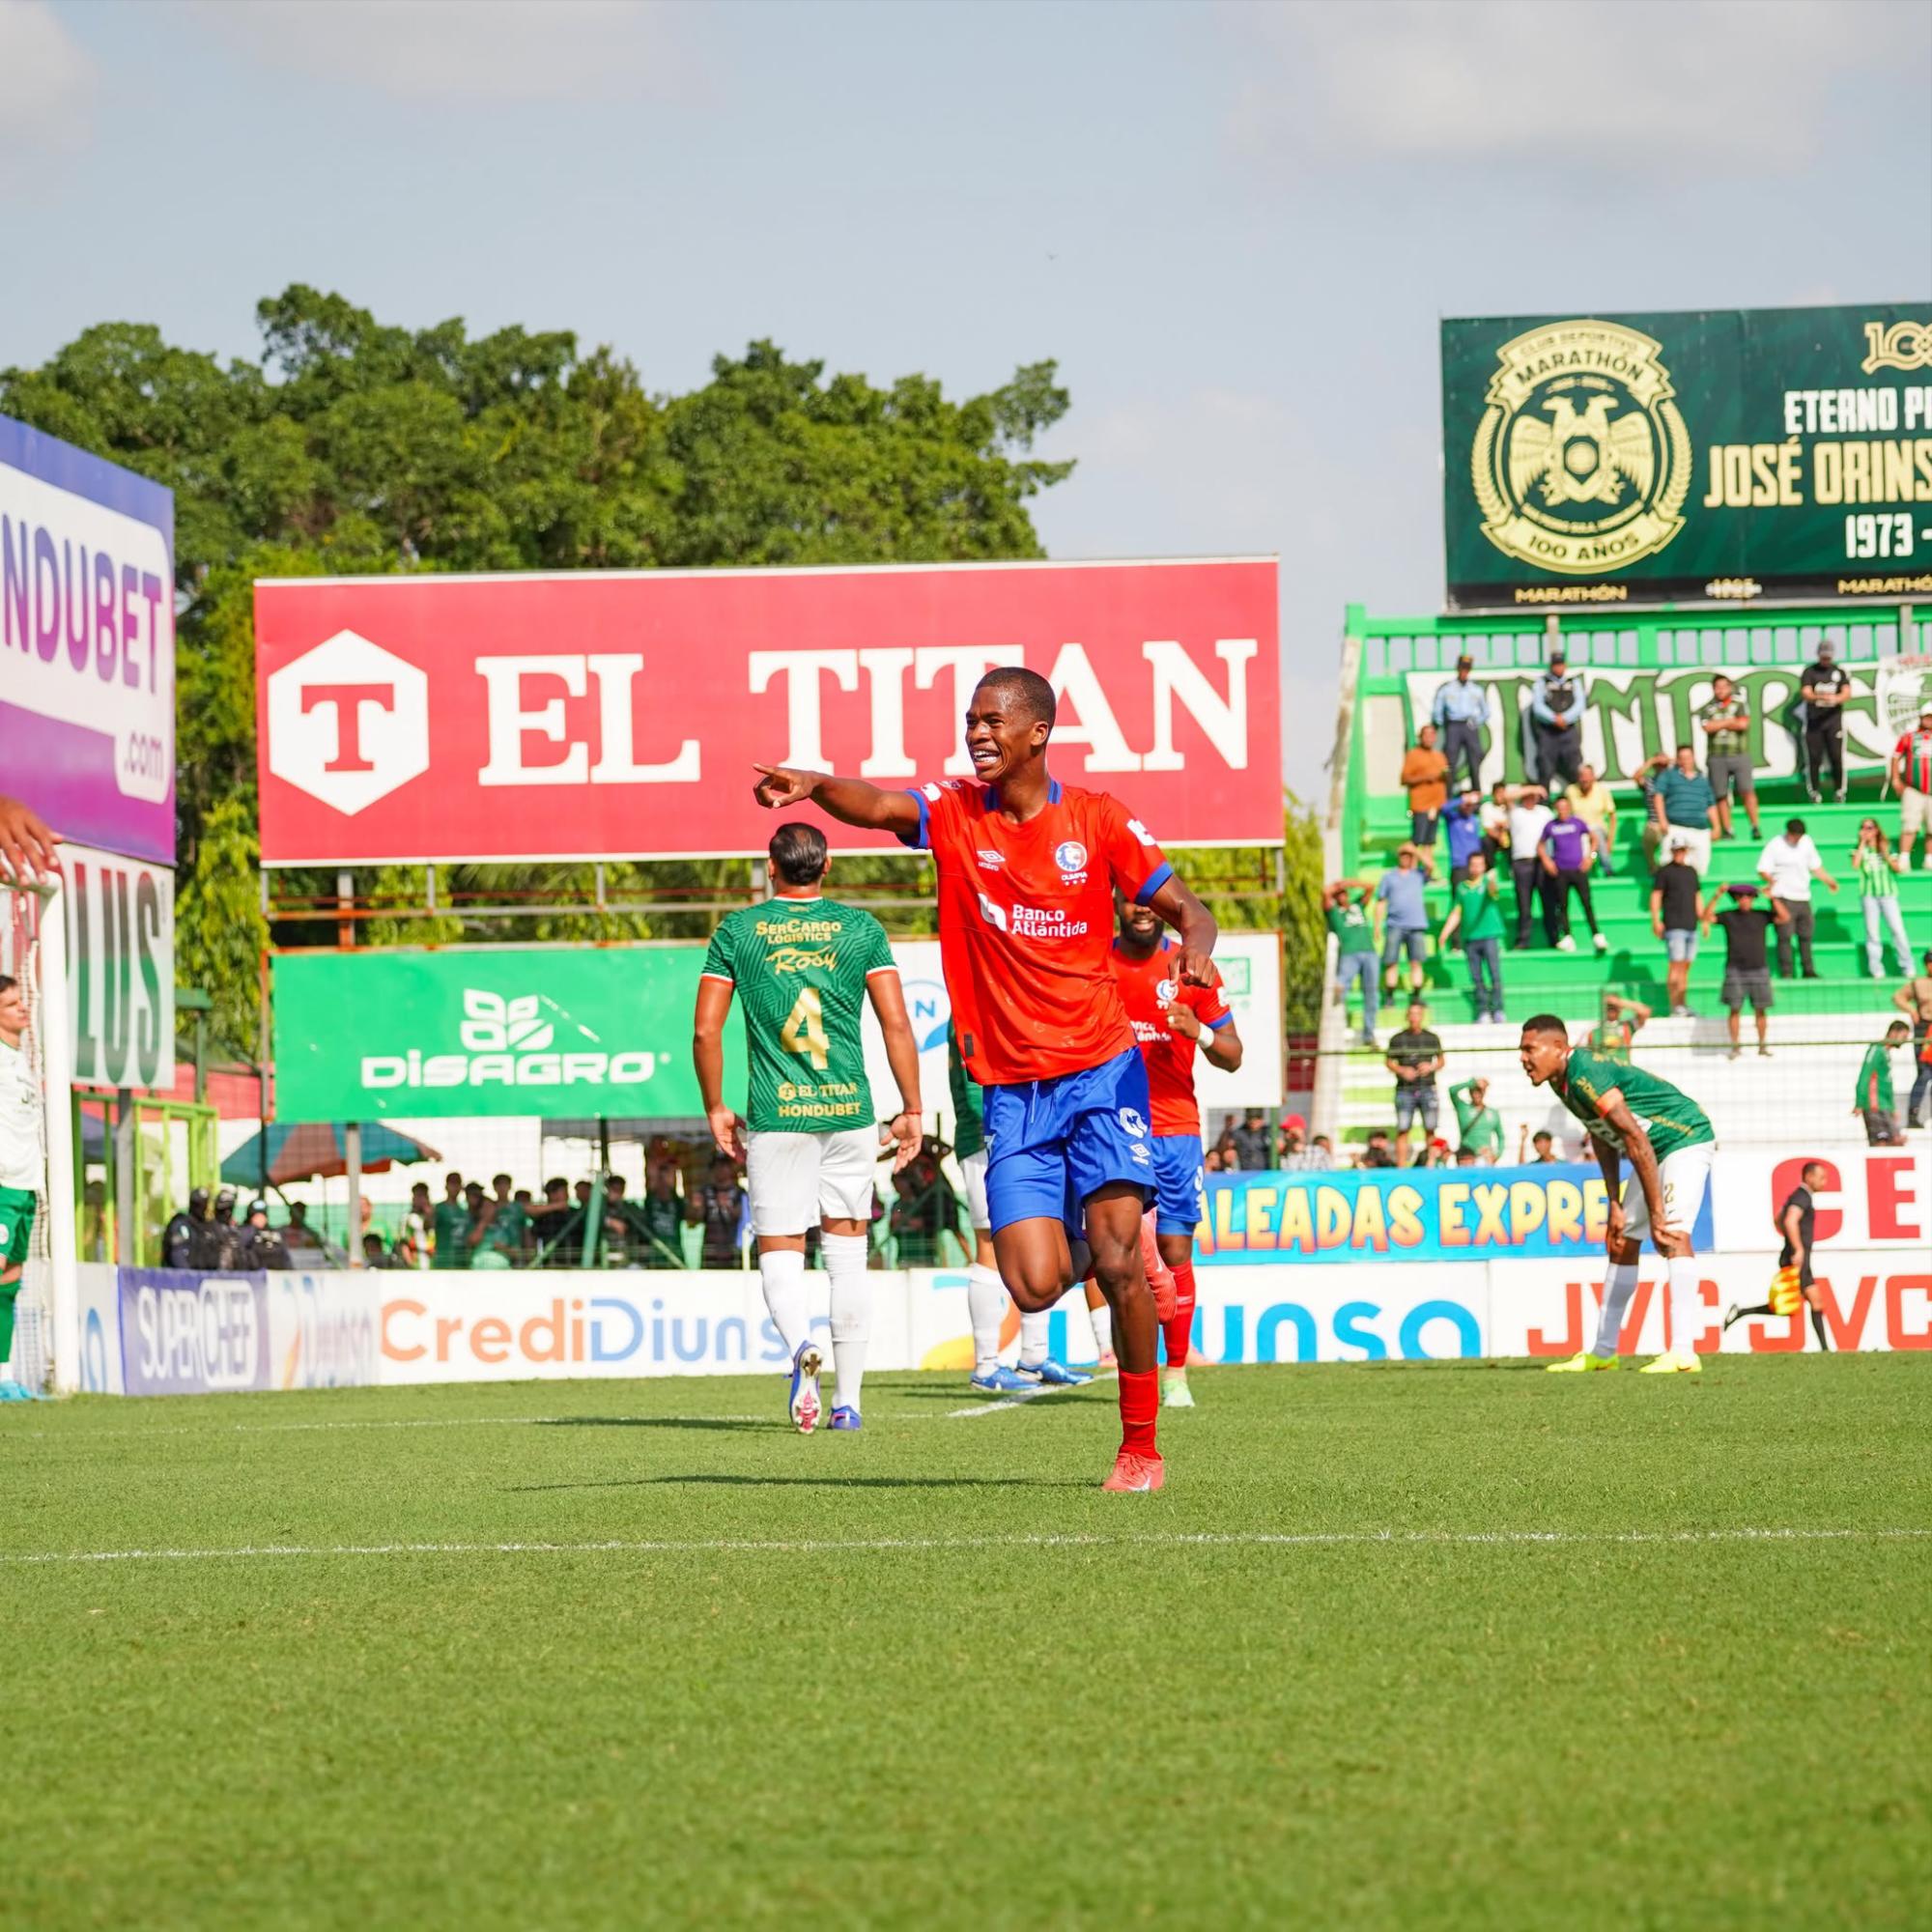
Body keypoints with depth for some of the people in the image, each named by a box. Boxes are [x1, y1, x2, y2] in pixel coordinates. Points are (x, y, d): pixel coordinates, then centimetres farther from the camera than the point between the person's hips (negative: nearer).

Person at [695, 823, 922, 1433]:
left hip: (775, 1114, -1)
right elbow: (896, 1024, -2)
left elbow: (706, 1030, 0)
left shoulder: (736, 931, 3)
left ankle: (801, 1345, -26)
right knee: (847, 1254, 9)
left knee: (779, 1251, 4)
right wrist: (912, 1110, 4)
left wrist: (715, 1110, 11)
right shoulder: (861, 928, 4)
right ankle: (848, 1400, 10)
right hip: (850, 1109, 1)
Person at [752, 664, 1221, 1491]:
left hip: (1100, 1070, -2)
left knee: (1116, 1259, -14)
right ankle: (1078, 1246, 29)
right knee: (1033, 1285, -10)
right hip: (1012, 1089, 2)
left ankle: (1141, 1446, 0)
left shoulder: (1098, 820, -1)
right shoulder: (955, 813, 2)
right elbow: (879, 806, -17)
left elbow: (1185, 909, 2)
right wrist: (815, 788, -39)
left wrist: (1196, 949, -22)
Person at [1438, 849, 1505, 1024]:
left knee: (1494, 974, -8)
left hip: (1490, 935, -3)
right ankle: (1482, 1011, 5)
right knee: (1476, 978, 2)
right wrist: (1445, 933, 10)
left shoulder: (1487, 882, 3)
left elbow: (1493, 891, -21)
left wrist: (1492, 888, -45)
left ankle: (1497, 1010, -6)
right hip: (1469, 937, 3)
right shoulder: (1461, 888, 13)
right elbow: (1456, 914, 18)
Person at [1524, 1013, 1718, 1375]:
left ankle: (1683, 1352, -32)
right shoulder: (1562, 1081, 2)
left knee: (1673, 1235, -24)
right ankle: (1602, 1352, 20)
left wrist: (1656, 1214, -31)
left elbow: (1637, 1142, -31)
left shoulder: (1585, 1076, -28)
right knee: (1621, 1241, 12)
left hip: (1686, 1138, -10)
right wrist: (1615, 1206, 9)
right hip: (1658, 1149, 10)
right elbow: (1603, 1139, 13)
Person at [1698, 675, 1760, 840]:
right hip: (1716, 757, 2)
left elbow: (1743, 724, -9)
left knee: (1747, 791, -12)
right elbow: (1707, 727, -8)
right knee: (1721, 795, 0)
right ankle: (1726, 830, 6)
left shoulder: (1740, 705, 7)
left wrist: (1719, 724, -3)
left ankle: (1755, 827, -10)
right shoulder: (1707, 709, 10)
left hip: (1739, 754, -2)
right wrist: (1730, 721, -5)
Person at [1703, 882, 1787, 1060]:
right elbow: (1705, 917, -6)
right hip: (1735, 970, -1)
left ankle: (1762, 1046, 10)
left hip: (1759, 968, 1)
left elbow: (1783, 918, -5)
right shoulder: (1728, 917, 4)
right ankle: (1735, 1047, 3)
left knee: (1760, 1009, 1)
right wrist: (1717, 897, -14)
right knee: (1734, 1009, -4)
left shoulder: (1761, 916, 6)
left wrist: (1773, 899, -12)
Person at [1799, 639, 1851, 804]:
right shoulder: (1810, 671, 4)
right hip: (1813, 720, 0)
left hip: (1833, 718, 0)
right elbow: (1805, 694, -8)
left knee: (1837, 757, -3)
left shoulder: (1841, 671, 7)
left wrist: (1836, 698, -27)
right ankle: (1815, 793, 7)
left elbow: (1847, 692, -4)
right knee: (1814, 758, -1)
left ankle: (1840, 792, 5)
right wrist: (1821, 697, -29)